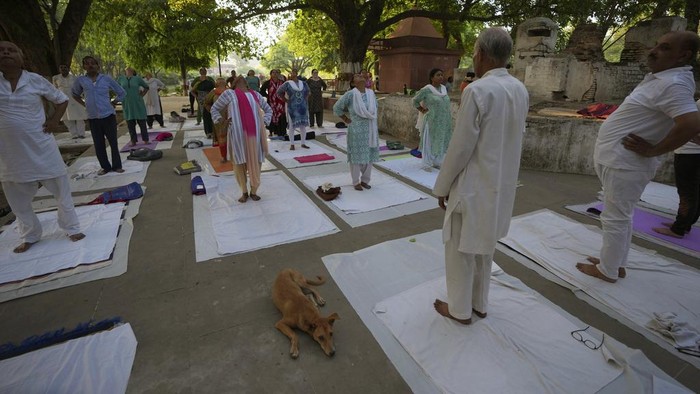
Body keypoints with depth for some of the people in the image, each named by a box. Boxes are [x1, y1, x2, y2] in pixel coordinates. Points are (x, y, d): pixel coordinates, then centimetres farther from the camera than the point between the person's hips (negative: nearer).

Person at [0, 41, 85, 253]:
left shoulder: (36, 80, -2)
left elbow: (62, 99, 9)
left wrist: (54, 120, -1)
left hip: (41, 149, -2)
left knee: (62, 190, 6)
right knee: (18, 200, 12)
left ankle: (72, 228, 22)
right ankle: (30, 236, 29)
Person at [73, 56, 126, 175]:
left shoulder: (106, 79, 1)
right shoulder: (80, 80, 5)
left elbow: (122, 93, 11)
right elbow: (75, 94, 22)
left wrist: (113, 103, 3)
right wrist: (84, 104, 9)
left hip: (108, 115, -2)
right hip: (93, 118, 2)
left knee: (113, 142, 1)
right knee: (98, 145, 5)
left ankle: (116, 166, 11)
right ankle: (105, 167, 15)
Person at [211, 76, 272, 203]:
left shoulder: (255, 94, 17)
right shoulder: (229, 93, 10)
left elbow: (268, 110, 27)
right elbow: (214, 108, 19)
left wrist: (264, 121, 9)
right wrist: (221, 121, 1)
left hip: (255, 134, 2)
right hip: (238, 135, -2)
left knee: (255, 162, 4)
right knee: (239, 162, 4)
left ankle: (253, 191, 20)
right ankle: (244, 192, 19)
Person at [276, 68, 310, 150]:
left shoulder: (303, 83, 8)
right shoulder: (287, 84, -4)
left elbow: (307, 91, 26)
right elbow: (279, 92, -1)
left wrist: (305, 99, 13)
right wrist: (285, 100, -4)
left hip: (303, 107, 4)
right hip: (292, 108, -4)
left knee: (303, 125, 6)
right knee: (292, 125, 0)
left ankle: (303, 143, 16)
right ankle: (292, 144, 8)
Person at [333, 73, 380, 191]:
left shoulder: (371, 93, 7)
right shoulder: (350, 94, -10)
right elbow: (337, 108, -4)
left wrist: (372, 118, 15)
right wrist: (347, 120, -2)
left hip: (370, 129, 6)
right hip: (357, 129, -5)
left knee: (369, 155, 10)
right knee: (357, 155, 2)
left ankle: (365, 180, 24)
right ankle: (356, 182, 16)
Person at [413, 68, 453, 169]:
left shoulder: (444, 88, 9)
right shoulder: (426, 90, -10)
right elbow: (415, 100, -1)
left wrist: (448, 120, 14)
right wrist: (423, 110, -4)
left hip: (443, 122, 6)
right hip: (431, 122, -6)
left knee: (440, 143, 12)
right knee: (429, 143, 2)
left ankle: (437, 163, 25)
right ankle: (427, 165, 11)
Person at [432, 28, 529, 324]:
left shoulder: (477, 91, -20)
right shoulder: (520, 90, 4)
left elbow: (461, 147, -19)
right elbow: (515, 138, 10)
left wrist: (442, 186, -8)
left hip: (474, 186, -8)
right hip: (502, 184, 8)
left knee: (460, 249, 10)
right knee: (484, 247, 21)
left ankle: (460, 309, 27)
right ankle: (480, 303, 38)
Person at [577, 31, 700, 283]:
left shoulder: (673, 84, -18)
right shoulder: (661, 78, 13)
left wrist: (652, 151, -19)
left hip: (624, 162, -10)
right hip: (620, 159, 10)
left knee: (615, 218, 0)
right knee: (621, 215, 18)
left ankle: (608, 271, 14)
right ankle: (616, 263, 32)